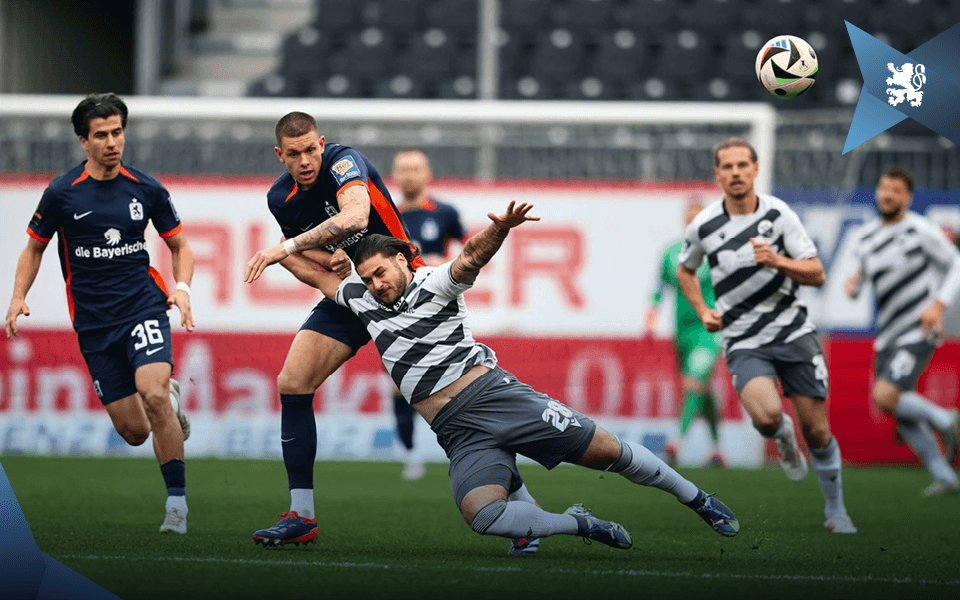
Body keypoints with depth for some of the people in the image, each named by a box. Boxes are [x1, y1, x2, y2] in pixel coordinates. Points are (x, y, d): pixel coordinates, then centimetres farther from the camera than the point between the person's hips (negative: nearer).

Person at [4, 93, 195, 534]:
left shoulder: (146, 189, 1)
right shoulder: (61, 194, -2)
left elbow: (180, 246, 13)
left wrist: (182, 287, -6)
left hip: (144, 307, -1)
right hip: (93, 323, 1)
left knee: (152, 393, -27)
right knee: (134, 431, -1)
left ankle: (177, 503, -19)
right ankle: (171, 403, 38)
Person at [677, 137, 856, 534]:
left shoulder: (778, 213, -5)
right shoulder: (703, 227, -4)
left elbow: (816, 275, -5)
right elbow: (685, 270, 18)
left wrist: (777, 260, -21)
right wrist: (703, 312, 4)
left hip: (793, 332, 1)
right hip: (743, 341, -1)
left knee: (817, 431, 0)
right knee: (766, 415, -28)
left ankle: (835, 510, 22)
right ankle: (783, 436, 10)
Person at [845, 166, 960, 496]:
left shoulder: (922, 230, -10)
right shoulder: (868, 236, 8)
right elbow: (866, 271, 21)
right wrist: (854, 283, -3)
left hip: (919, 333, -7)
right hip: (888, 336, 7)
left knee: (885, 398, -21)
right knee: (901, 416, 8)